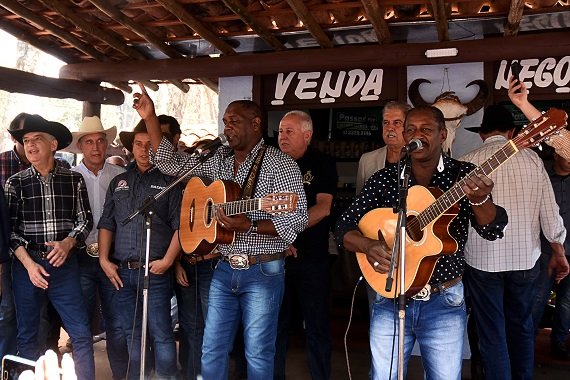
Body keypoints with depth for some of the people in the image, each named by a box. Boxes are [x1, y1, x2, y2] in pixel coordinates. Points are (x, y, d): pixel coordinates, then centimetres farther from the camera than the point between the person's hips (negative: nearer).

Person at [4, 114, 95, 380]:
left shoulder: (73, 180, 3)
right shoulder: (15, 183, 2)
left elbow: (85, 220, 5)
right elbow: (10, 229, 0)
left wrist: (68, 242, -13)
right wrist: (29, 264, -10)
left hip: (65, 264, 0)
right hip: (27, 265, 1)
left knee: (81, 334, -1)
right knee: (27, 335, 10)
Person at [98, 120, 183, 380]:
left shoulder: (169, 180, 2)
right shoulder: (119, 182, 15)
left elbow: (180, 225, -4)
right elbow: (106, 224, 13)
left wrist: (167, 260, -12)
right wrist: (104, 260, 3)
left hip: (156, 271, -4)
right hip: (122, 271, 4)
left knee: (161, 334, -3)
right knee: (132, 334, 14)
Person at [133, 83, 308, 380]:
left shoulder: (280, 164, -9)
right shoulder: (218, 160, 9)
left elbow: (297, 220, -15)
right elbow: (170, 162, 12)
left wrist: (249, 226, -25)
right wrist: (150, 119, 4)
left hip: (263, 272, -5)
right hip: (224, 269, 6)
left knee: (258, 354, 5)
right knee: (212, 350, 12)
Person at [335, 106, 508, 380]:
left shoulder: (463, 175, -3)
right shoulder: (384, 179, -1)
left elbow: (493, 230, -12)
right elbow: (344, 227, -2)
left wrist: (479, 199, -33)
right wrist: (368, 245, -23)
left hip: (445, 301, -1)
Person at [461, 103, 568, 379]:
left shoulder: (467, 162, -7)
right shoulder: (532, 159, -2)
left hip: (482, 259, -3)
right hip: (525, 258, 3)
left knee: (492, 333, 8)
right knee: (522, 325, 21)